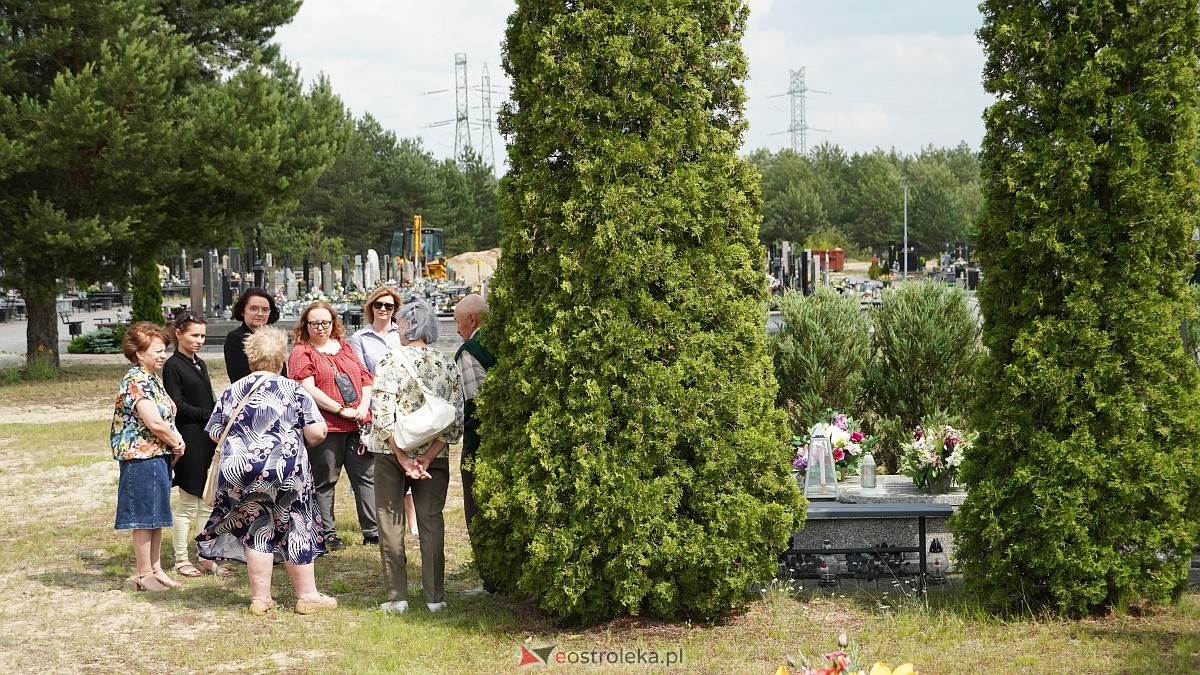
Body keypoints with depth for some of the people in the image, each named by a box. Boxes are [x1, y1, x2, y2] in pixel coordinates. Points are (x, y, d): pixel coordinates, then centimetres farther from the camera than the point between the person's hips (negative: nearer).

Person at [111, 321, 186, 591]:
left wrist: (176, 437, -1)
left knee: (157, 516, 14)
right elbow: (154, 423, -23)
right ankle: (143, 574, 5)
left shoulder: (153, 378, 13)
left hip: (159, 456, 10)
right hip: (142, 457, -10)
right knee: (145, 517, -2)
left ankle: (155, 569, 22)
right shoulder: (137, 381, -17)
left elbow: (167, 418, 19)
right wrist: (176, 443, -7)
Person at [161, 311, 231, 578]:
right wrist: (209, 415, -15)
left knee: (208, 503, 9)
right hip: (189, 442, -8)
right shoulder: (173, 366, -8)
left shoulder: (199, 364, 16)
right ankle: (181, 559, 8)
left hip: (208, 440, 8)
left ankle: (206, 557, 15)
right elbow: (177, 405, -14)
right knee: (187, 504, 0)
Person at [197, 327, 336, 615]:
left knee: (256, 531, 12)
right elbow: (317, 433, -7)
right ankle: (308, 596, 16)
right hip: (287, 471, -2)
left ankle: (260, 598, 14)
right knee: (295, 531, 9)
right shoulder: (294, 390, -4)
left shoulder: (231, 392, 5)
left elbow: (214, 432, 11)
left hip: (241, 471, 2)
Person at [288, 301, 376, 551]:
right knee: (324, 482, 2)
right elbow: (308, 390, -14)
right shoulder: (302, 353, -2)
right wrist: (342, 410, -15)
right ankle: (327, 534, 10)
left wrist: (364, 406, -4)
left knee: (366, 476, 5)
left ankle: (373, 530, 11)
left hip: (358, 424, 6)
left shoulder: (344, 347, 17)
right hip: (325, 427, -6)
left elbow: (365, 378, 16)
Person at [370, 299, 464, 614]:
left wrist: (403, 458, -14)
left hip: (392, 454, -3)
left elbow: (383, 414, -16)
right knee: (432, 522, 10)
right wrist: (426, 458, -8)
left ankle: (397, 597, 7)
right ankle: (435, 597, 9)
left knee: (391, 522, 7)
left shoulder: (391, 361, -9)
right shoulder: (448, 366, 1)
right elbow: (455, 420, -5)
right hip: (434, 455, 3)